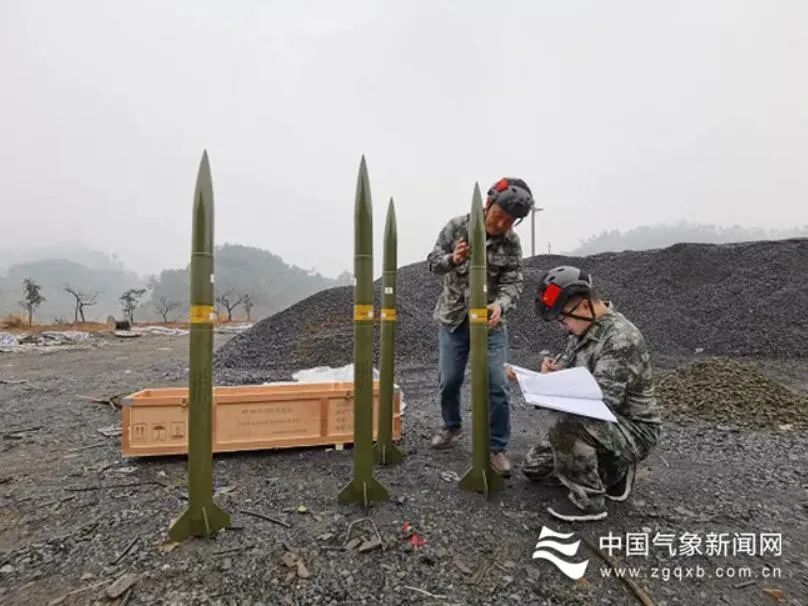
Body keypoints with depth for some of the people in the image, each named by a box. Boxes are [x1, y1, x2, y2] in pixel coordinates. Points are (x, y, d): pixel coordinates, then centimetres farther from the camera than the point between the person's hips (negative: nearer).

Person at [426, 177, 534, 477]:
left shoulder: (512, 243, -6)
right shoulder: (457, 226, -6)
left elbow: (512, 283, -12)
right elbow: (433, 261, -6)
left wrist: (500, 305, -35)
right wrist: (452, 259, -29)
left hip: (491, 321, 0)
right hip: (453, 318, 1)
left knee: (497, 386, -5)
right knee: (449, 381, 9)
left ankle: (497, 448, 12)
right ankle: (451, 425, 36)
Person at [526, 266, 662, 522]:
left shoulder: (621, 338, -27)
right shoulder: (582, 328, 0)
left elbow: (601, 402, -33)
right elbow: (568, 367, 14)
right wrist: (553, 370, -10)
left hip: (633, 430, -9)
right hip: (596, 423, 9)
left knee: (564, 423, -37)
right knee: (533, 467, 11)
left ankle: (588, 500, -14)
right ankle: (613, 468, 19)